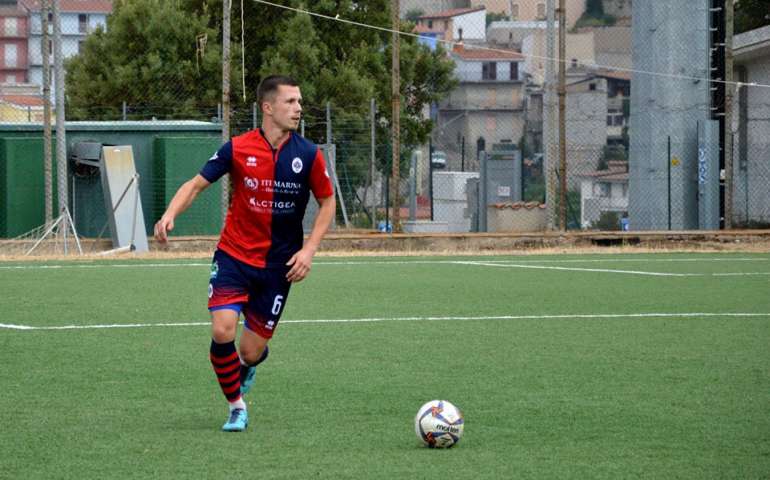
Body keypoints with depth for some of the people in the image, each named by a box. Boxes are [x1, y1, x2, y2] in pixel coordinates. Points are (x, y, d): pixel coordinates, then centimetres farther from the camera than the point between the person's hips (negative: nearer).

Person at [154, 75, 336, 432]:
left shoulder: (308, 155, -5)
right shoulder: (238, 149, -8)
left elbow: (327, 202, 7)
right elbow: (196, 184, 0)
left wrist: (309, 249, -5)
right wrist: (170, 214, -19)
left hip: (278, 266, 1)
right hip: (233, 257, 0)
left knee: (251, 352, 0)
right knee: (222, 331, -20)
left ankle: (249, 364, 41)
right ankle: (237, 408, 4)